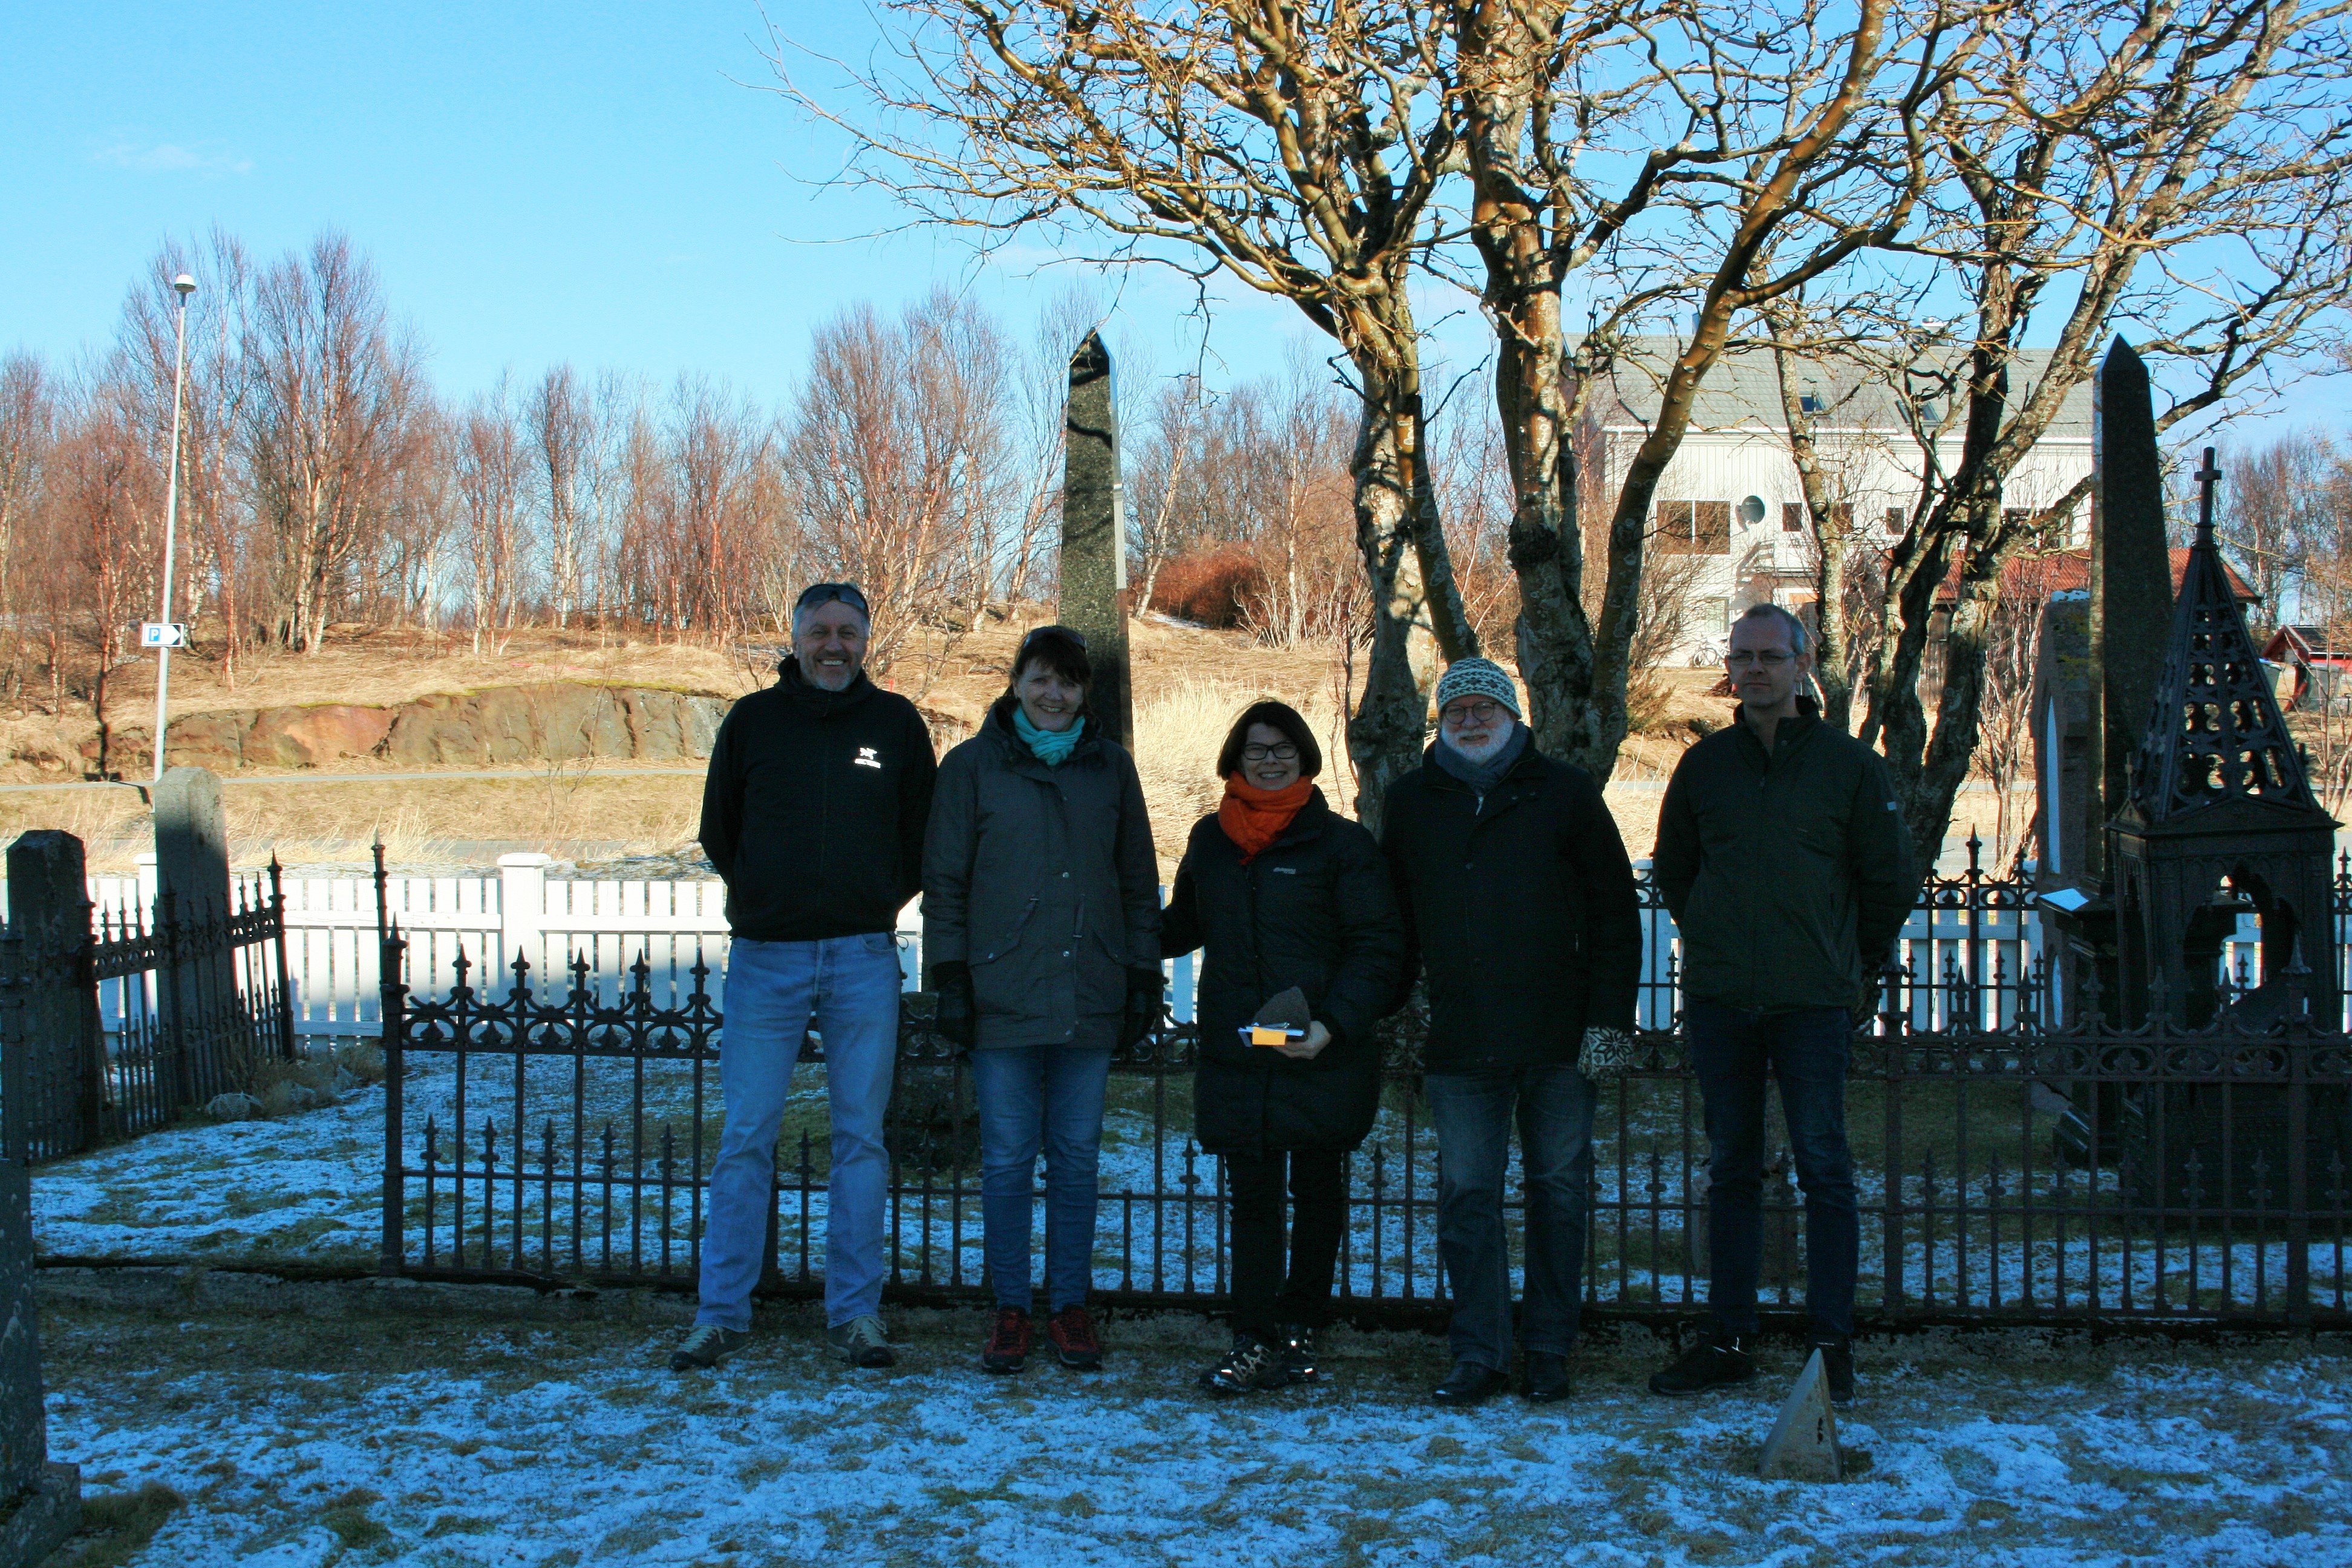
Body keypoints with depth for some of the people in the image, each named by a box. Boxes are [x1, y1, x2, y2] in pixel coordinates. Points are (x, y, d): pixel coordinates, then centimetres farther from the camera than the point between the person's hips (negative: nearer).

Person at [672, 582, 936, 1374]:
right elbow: (718, 830, 15)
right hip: (766, 958, 0)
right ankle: (721, 1313, 8)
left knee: (861, 1138, 4)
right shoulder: (753, 720, 6)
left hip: (863, 959, 0)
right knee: (745, 1137, 0)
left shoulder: (896, 722, 7)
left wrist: (878, 902, 8)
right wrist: (763, 899, 10)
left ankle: (856, 1310, 12)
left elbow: (923, 833, 13)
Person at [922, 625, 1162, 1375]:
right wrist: (950, 976, -3)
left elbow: (1138, 880, 13)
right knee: (1008, 1157, 2)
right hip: (1002, 996, -1)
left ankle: (1070, 1306, 17)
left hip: (1090, 997, 2)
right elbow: (944, 881, 4)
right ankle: (1011, 1309, 13)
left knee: (1076, 1157, 7)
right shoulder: (974, 765, 4)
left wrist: (1143, 975, 8)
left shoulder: (1110, 766, 9)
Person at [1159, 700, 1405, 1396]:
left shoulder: (1342, 843, -4)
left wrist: (1334, 1024, -21)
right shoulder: (1210, 840, 10)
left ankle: (1297, 1332, 22)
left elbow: (1377, 948, -8)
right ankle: (1255, 1344, 5)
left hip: (1324, 1059, -3)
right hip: (1235, 1058, 3)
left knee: (1317, 1194, 10)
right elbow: (1184, 927, 24)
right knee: (1252, 1200, 3)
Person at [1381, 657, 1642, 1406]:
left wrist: (1610, 1017, -6)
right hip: (1459, 1038, 2)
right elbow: (1394, 917, 17)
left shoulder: (1564, 793, 3)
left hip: (1558, 1035, -1)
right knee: (1466, 1194, 0)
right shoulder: (1412, 802, 9)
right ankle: (1479, 1354, 7)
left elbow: (1614, 913, 2)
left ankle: (1549, 1352, 15)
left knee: (1558, 1190, 5)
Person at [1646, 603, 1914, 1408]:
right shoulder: (1704, 765, 9)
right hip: (1720, 1001, 3)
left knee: (1824, 1168, -3)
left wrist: (1851, 964, 12)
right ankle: (1728, 1340, 14)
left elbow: (1892, 881, 8)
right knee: (1731, 1169, 8)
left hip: (1814, 1004, -3)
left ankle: (1833, 1344, 5)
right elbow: (1671, 870, 22)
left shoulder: (1849, 764, 1)